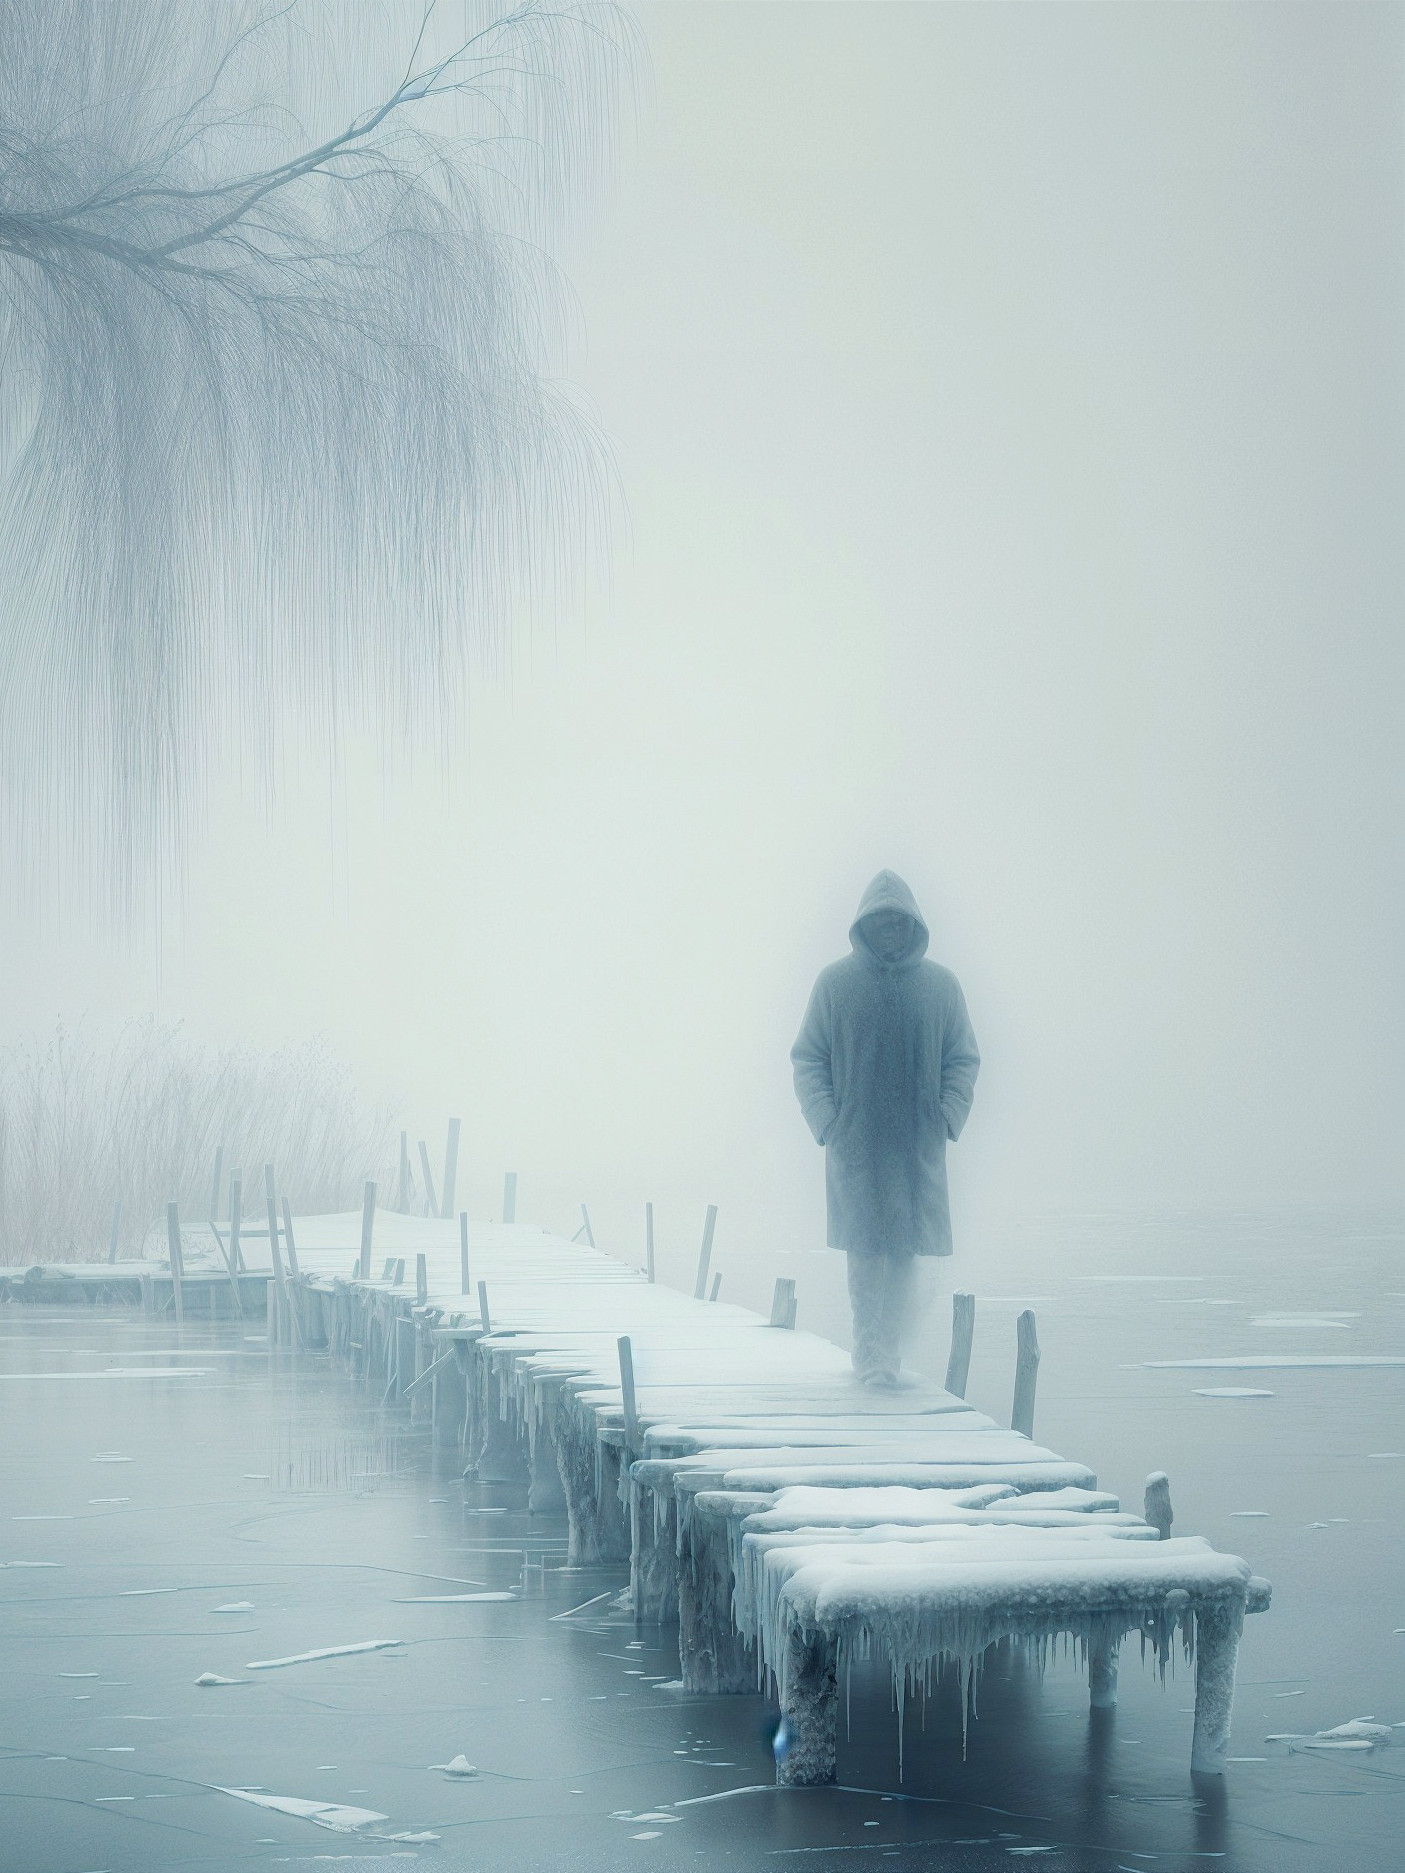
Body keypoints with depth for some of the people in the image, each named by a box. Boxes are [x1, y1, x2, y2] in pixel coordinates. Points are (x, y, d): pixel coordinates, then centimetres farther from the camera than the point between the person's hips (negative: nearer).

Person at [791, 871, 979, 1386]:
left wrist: (947, 1116, -2)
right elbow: (807, 1058, 4)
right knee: (864, 1247, -6)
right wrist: (826, 1120, -7)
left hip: (918, 1144, 2)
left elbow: (963, 1060, 11)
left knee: (904, 1249, 1)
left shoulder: (940, 985, 7)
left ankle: (888, 1351, 7)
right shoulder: (835, 982, 2)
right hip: (854, 1144, -2)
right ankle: (869, 1351, -3)